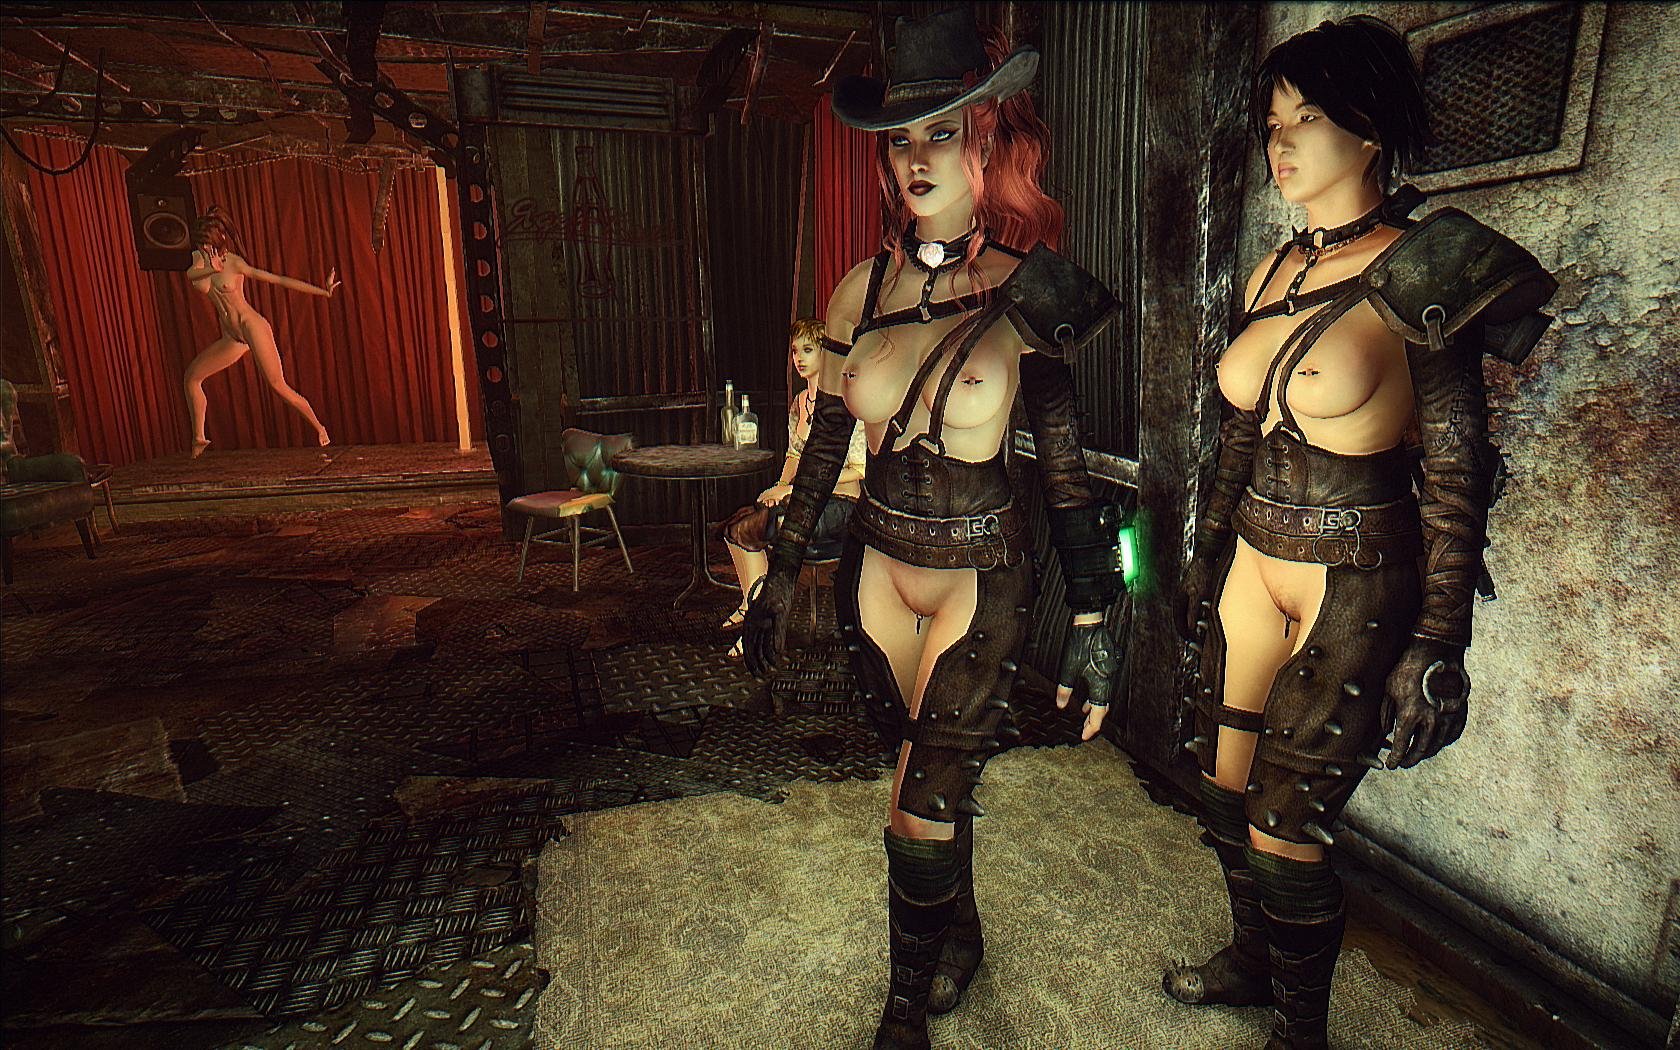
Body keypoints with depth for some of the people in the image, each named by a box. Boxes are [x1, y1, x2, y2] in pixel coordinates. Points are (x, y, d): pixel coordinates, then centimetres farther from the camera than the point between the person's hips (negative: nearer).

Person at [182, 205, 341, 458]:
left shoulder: (234, 262, -11)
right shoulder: (200, 258, 8)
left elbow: (280, 280, -16)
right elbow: (190, 274, -11)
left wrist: (324, 291, -23)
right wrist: (212, 269, -31)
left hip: (252, 327, -7)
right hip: (231, 338, 7)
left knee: (277, 385, -12)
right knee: (191, 377, 8)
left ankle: (319, 428, 3)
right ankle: (199, 439, 17)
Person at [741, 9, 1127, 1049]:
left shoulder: (1030, 296, -10)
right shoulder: (864, 290, -1)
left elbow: (1065, 467, -5)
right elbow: (825, 443, 6)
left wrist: (1095, 619, -5)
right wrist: (783, 573, 8)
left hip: (983, 582, -4)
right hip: (879, 570, 4)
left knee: (921, 815, -1)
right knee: (932, 777, 20)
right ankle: (961, 934, 47)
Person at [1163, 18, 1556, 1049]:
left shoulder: (1421, 276, -11)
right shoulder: (1275, 272, 8)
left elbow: (1456, 473, -11)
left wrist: (1438, 647, -12)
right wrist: (1210, 551, 18)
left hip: (1356, 587, -6)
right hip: (1254, 565, 7)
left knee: (1282, 828, 1)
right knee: (1227, 789, 15)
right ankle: (1253, 959, 41)